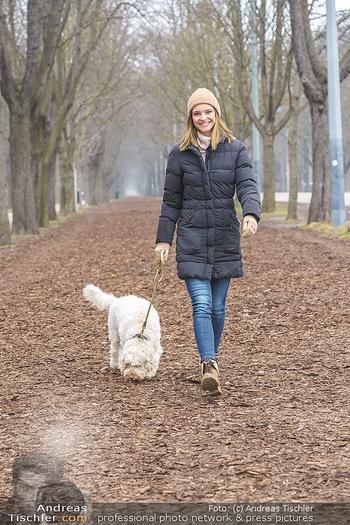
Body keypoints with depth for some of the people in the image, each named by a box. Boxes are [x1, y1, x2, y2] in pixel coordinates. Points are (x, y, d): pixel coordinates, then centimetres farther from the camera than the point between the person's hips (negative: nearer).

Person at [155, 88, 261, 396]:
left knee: (218, 306, 7)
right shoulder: (180, 154, 4)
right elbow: (171, 200, 8)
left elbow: (248, 186, -7)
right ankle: (210, 367, -25)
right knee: (201, 304, -14)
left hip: (225, 237, 1)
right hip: (192, 237, -1)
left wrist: (251, 214, -27)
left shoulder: (235, 150, 4)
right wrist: (164, 239, 3)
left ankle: (209, 360, 25)